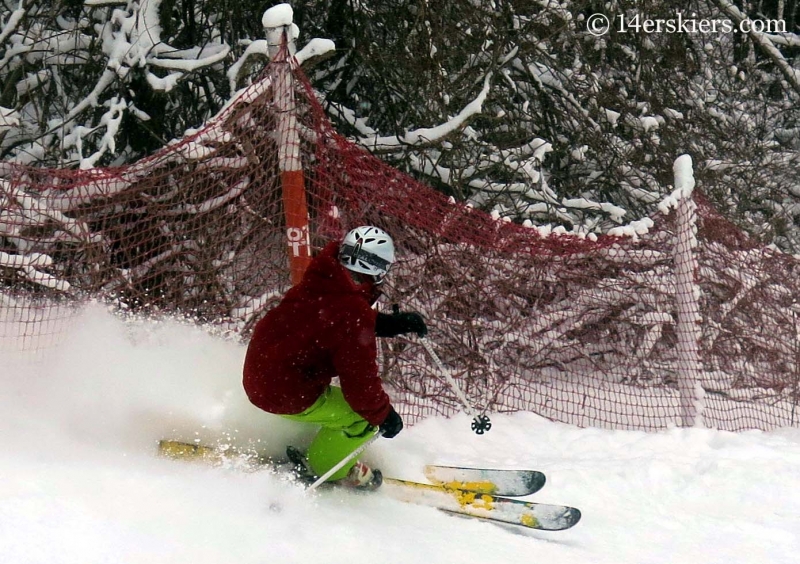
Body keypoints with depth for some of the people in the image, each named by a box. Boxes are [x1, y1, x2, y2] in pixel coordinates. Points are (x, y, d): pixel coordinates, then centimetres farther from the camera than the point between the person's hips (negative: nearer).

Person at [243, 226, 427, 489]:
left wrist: (395, 323, 14)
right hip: (288, 396, -9)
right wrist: (384, 416, -5)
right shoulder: (352, 314, -27)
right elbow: (360, 382, -22)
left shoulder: (318, 281, -2)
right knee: (366, 416, 2)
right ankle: (329, 465, 22)